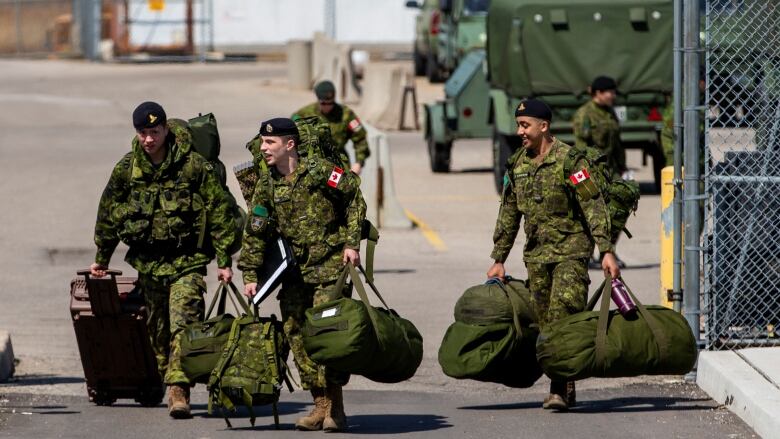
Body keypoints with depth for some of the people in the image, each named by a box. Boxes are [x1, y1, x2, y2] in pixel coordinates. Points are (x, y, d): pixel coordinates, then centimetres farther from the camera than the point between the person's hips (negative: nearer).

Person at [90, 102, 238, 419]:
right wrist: (102, 258, 21)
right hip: (148, 260, 4)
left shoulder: (193, 165, -9)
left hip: (187, 261, -4)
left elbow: (219, 211, -5)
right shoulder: (127, 169, 2)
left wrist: (224, 260, -6)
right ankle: (170, 381, 26)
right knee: (158, 329, 11)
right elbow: (108, 214, 15)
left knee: (183, 324, -17)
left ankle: (178, 390, -23)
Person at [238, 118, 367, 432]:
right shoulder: (266, 186, 5)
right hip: (296, 270, 6)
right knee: (295, 332, 2)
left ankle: (335, 409, -6)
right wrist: (250, 275, 1)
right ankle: (320, 405, 11)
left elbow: (354, 197, -2)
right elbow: (255, 232, 7)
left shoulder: (318, 171, -10)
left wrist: (352, 243, -7)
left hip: (331, 264, -6)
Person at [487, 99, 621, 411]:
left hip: (570, 250, -7)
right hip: (536, 254, 7)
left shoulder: (569, 160, -9)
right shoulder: (517, 165, 11)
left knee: (564, 316, -17)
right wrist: (498, 260, 18)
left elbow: (593, 208, -12)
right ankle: (564, 387, 12)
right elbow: (508, 216, 19)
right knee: (544, 323, 5)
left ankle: (561, 388, -18)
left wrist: (607, 251, -19)